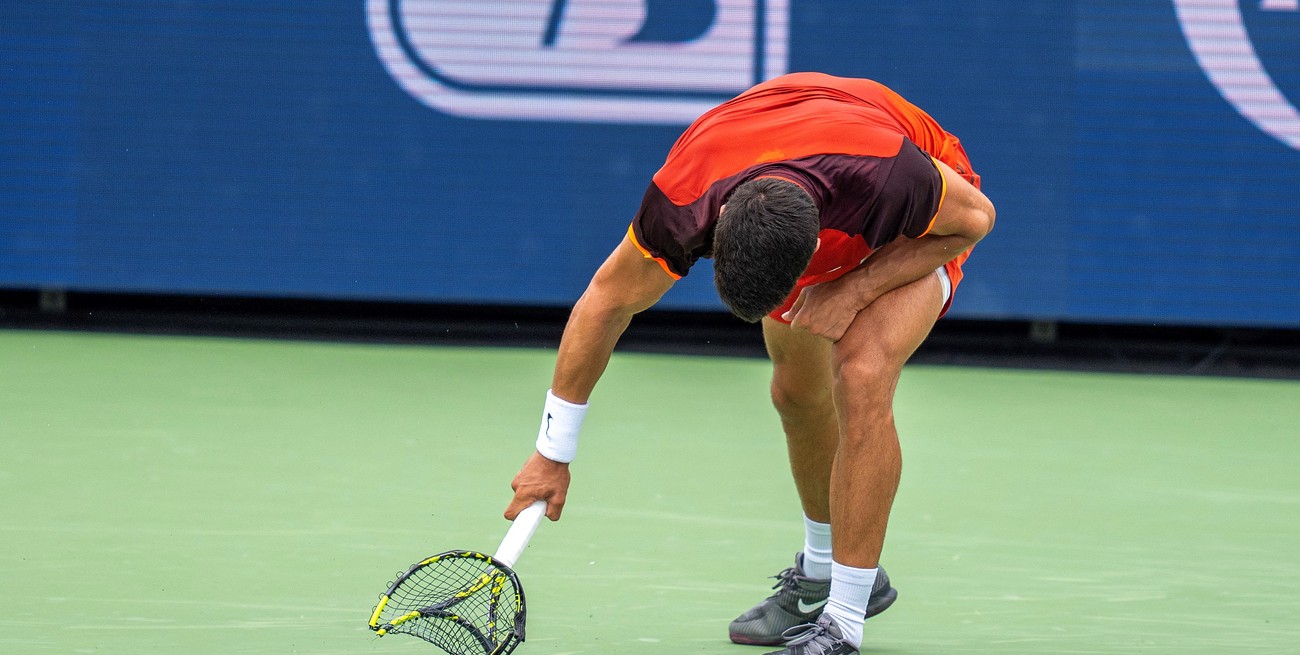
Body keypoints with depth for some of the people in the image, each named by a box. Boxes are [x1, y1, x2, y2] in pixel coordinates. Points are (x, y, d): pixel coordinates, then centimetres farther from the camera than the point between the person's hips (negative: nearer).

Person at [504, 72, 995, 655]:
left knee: (861, 376, -24)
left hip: (917, 236, -4)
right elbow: (606, 302, -19)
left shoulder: (887, 177, -46)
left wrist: (856, 288, -31)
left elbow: (975, 217, -22)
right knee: (797, 393, 11)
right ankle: (821, 574, 39)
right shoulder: (684, 199, -36)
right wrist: (552, 452, -13)